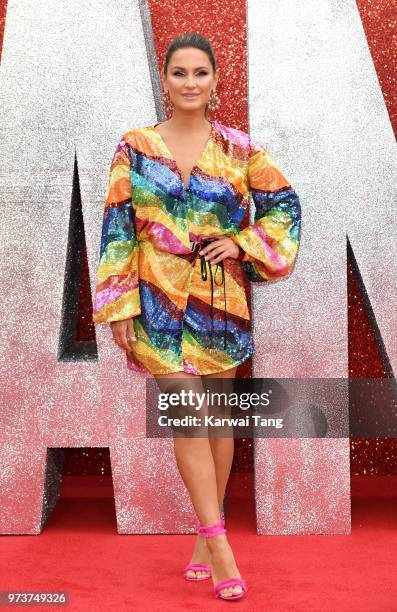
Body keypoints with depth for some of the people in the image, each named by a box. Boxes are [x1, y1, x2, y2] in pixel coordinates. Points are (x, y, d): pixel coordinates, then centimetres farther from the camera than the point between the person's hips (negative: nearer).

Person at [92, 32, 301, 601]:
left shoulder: (240, 147, 3)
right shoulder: (135, 146, 1)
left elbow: (285, 203, 11)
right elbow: (117, 229, 0)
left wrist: (243, 243, -5)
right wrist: (119, 307, -6)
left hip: (222, 301, 2)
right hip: (160, 302, -1)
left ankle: (205, 534, 23)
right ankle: (218, 545, -1)